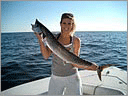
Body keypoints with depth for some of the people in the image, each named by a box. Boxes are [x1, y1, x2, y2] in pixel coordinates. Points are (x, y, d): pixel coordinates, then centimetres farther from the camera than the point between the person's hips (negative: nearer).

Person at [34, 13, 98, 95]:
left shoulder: (76, 40, -6)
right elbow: (46, 56, -11)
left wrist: (87, 67, -24)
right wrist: (40, 39, -18)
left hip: (72, 77, -1)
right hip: (56, 78, 2)